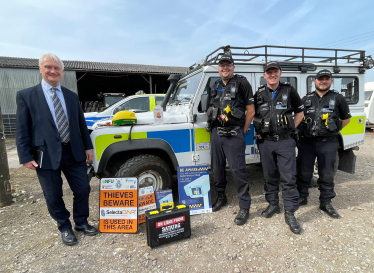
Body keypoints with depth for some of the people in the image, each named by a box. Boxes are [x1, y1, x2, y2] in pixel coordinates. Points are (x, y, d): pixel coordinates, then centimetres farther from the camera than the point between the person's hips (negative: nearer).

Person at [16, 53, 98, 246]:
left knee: (83, 189, 9)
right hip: (46, 154, -3)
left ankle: (81, 222, 32)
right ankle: (65, 228, 32)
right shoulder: (26, 95, 1)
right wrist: (26, 157, -7)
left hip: (74, 152, 3)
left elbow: (81, 123, 12)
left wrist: (88, 146, 7)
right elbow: (22, 129, -2)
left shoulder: (72, 96, 11)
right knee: (53, 196, 9)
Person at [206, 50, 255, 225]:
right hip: (216, 132, 6)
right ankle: (221, 197, 34)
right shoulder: (216, 86, 15)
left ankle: (245, 207, 10)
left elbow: (251, 111, -4)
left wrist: (242, 131, -3)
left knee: (238, 170, -3)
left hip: (233, 135, -6)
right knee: (217, 167, 14)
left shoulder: (242, 83, -3)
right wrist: (213, 128, 11)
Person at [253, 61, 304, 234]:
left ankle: (290, 213, 11)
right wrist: (259, 132, 3)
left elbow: (300, 113, 9)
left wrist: (290, 129, -1)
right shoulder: (259, 94, 6)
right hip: (265, 142, 2)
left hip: (285, 141, -2)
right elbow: (253, 115, 16)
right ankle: (273, 204, 30)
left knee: (288, 178, -1)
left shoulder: (289, 91, 2)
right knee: (269, 176, 12)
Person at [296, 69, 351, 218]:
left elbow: (346, 118, 15)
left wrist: (334, 130, 7)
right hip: (307, 142, 1)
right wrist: (303, 130, 6)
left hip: (328, 143, -1)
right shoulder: (306, 99, 9)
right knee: (304, 172, 8)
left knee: (327, 174, 8)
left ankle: (326, 202, 23)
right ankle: (302, 197, 25)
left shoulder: (338, 98, 5)